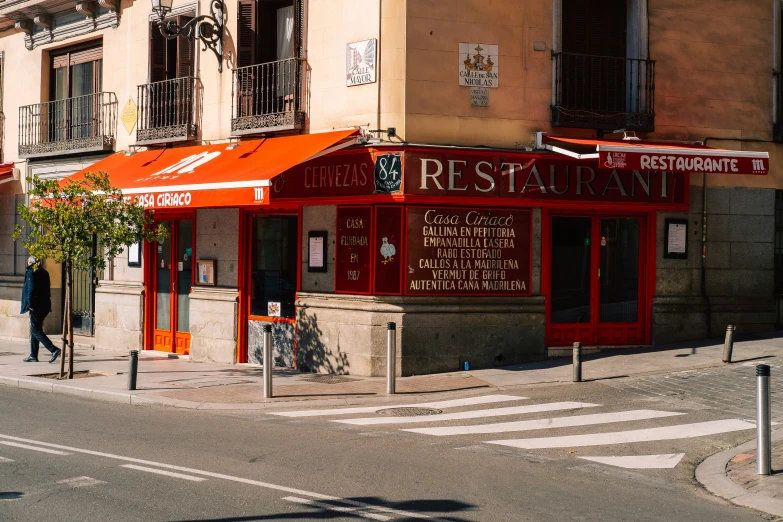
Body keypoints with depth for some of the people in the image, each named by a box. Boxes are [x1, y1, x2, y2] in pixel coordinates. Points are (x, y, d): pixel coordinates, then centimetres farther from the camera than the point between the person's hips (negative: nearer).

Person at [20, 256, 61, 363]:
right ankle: (33, 355, 17)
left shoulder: (31, 272, -11)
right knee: (35, 330, 15)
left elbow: (31, 289, -18)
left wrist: (30, 304, -12)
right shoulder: (44, 273, 13)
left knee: (36, 330, -6)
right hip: (45, 306, 9)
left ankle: (54, 350, -18)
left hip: (36, 306, -9)